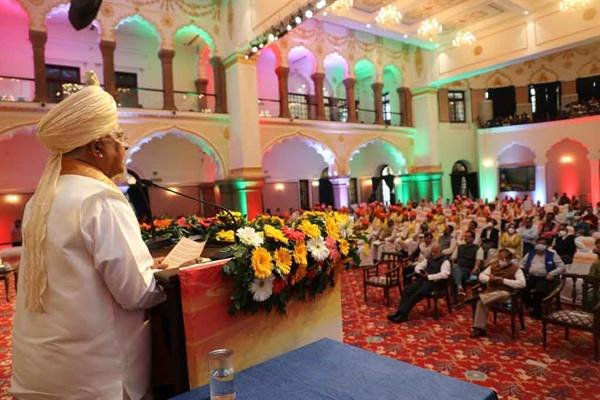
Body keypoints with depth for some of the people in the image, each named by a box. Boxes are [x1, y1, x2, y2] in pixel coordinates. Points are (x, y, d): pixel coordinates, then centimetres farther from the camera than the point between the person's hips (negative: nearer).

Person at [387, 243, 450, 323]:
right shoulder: (429, 259, 24)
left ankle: (402, 314, -32)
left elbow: (444, 274, -14)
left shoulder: (445, 261, 3)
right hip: (422, 279, 6)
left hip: (433, 282, -6)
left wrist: (429, 276, -17)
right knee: (408, 290, -22)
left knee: (418, 293, -31)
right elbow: (418, 266, 25)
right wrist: (420, 272, 0)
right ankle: (400, 312, -29)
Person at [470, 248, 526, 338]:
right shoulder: (494, 265, 11)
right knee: (481, 302, -27)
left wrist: (503, 280, -20)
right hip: (491, 292, 4)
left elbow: (522, 283, -18)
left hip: (505, 294, -4)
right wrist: (489, 278, -11)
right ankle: (479, 328, -23)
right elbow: (481, 275, 12)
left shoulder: (515, 268, -4)